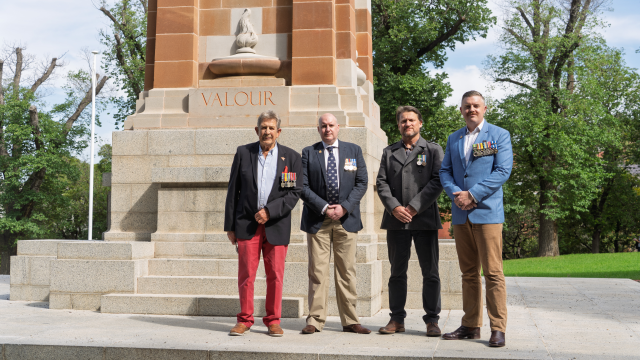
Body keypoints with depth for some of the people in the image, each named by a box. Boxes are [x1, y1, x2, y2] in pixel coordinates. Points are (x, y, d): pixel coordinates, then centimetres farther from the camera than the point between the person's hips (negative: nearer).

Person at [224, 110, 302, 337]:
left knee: (275, 276, 3)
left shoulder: (291, 158, 5)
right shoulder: (243, 153, 7)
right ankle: (245, 320, 13)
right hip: (247, 224, 0)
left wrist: (270, 211, -13)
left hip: (277, 226, 0)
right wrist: (229, 226, 5)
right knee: (246, 274, 0)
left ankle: (273, 321, 15)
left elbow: (295, 192, -1)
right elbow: (233, 191, 8)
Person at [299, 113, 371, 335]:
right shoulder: (308, 153, 7)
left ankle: (350, 321, 10)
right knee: (317, 271, 0)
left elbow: (362, 182, 4)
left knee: (347, 271, 4)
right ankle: (315, 320, 6)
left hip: (346, 219, 1)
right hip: (317, 220, -1)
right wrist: (324, 208, -11)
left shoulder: (353, 151, 10)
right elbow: (303, 186, 0)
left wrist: (344, 207, -9)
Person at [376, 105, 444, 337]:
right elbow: (381, 183, 7)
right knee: (397, 272, 7)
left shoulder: (433, 150, 7)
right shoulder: (389, 152, 16)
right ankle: (397, 319, 14)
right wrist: (394, 208, -9)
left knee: (430, 272, 0)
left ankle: (432, 320, 9)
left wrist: (414, 207, -12)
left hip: (424, 218, -2)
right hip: (396, 220, 3)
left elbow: (437, 181, -4)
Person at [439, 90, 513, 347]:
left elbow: (503, 171, -6)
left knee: (493, 272, -6)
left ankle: (498, 329, -1)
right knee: (468, 273, 9)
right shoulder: (453, 139, 18)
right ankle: (471, 326, 15)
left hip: (487, 213, -5)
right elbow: (445, 171, 13)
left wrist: (472, 195, -13)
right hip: (460, 215, 5)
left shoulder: (499, 135, 4)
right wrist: (455, 193, -8)